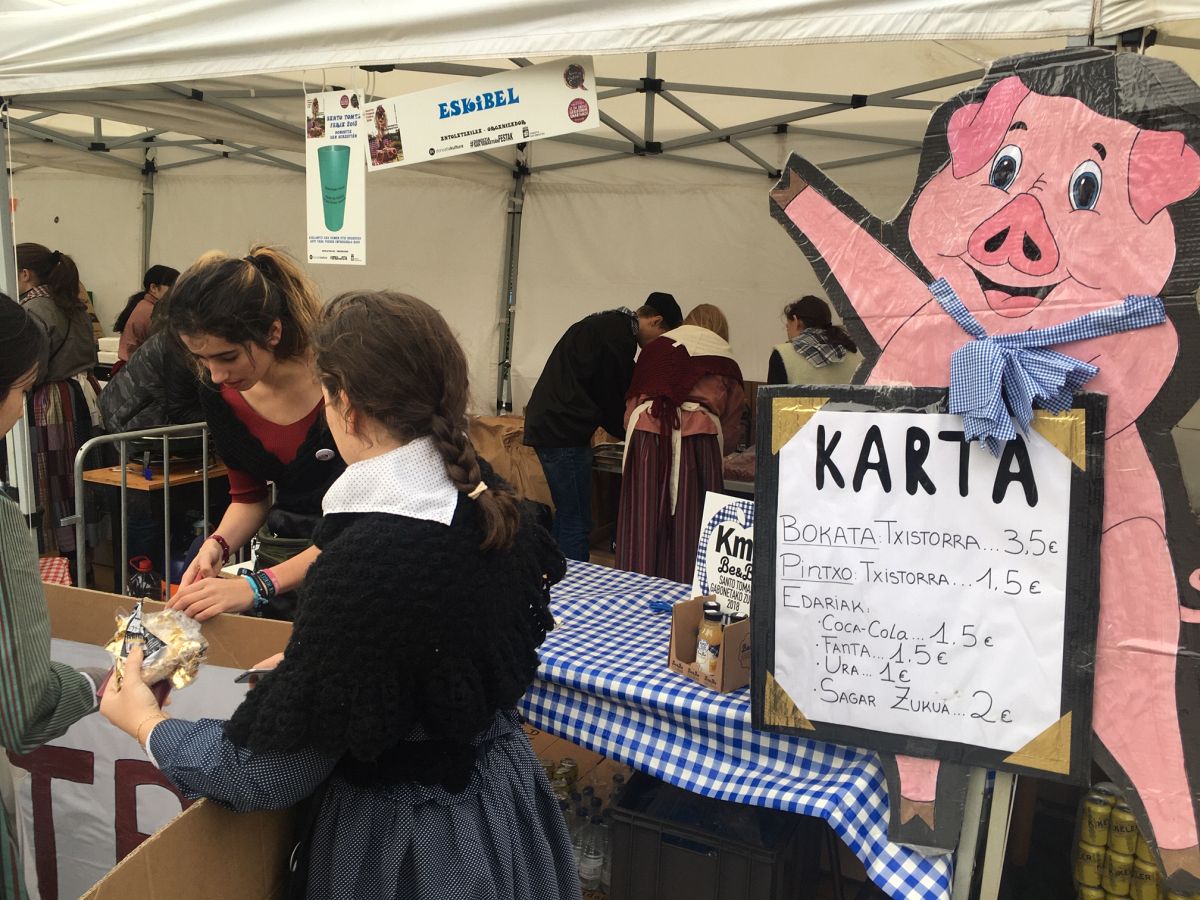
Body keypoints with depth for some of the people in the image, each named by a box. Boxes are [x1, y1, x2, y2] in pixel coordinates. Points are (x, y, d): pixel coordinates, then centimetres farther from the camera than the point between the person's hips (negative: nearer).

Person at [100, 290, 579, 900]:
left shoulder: (365, 563, -31)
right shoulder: (487, 502, -9)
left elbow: (273, 775, -21)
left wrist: (146, 724, -5)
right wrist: (304, 662, 14)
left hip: (409, 837, -7)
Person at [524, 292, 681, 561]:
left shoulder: (606, 324, 19)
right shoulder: (619, 335, -14)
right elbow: (609, 398, -11)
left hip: (549, 426, 11)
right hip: (563, 433, -11)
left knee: (566, 515, 17)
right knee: (576, 522, -6)